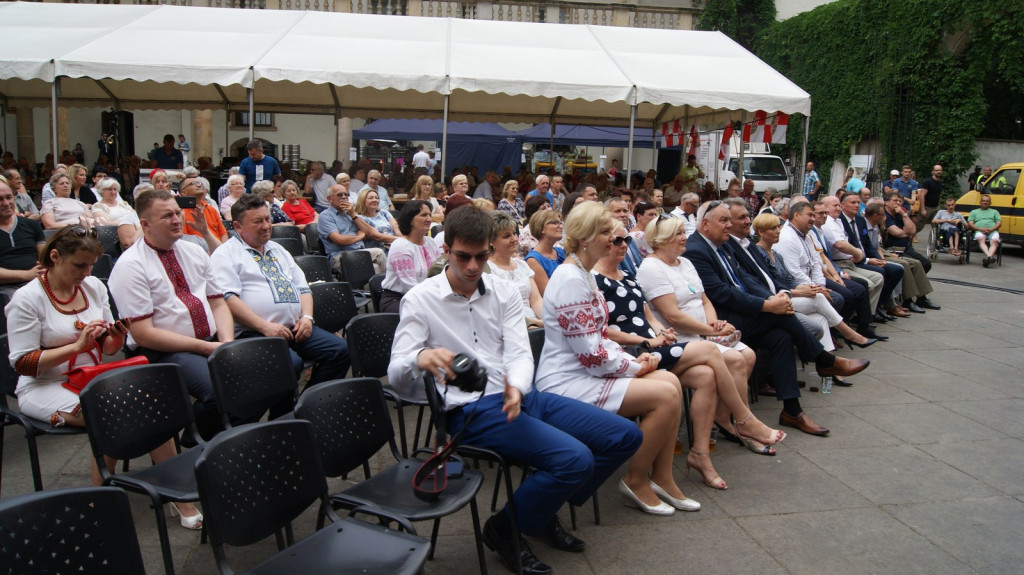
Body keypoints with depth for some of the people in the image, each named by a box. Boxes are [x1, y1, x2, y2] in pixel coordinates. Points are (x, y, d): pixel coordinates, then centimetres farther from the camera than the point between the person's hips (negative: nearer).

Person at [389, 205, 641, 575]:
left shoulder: (504, 293, 9)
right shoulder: (420, 300, -4)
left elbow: (520, 354, -1)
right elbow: (396, 375, -9)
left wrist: (517, 388, -25)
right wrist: (421, 358, -35)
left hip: (520, 395, 6)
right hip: (471, 410, -6)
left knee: (625, 436, 1)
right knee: (575, 459, -26)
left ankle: (544, 510, 18)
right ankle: (505, 530, 0)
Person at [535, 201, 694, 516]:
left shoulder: (584, 275, 13)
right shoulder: (571, 280, -19)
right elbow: (591, 354, -21)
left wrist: (633, 359, 3)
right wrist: (635, 367, -7)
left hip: (584, 372, 10)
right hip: (566, 383, -10)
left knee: (671, 381, 1)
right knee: (665, 394, -16)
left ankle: (661, 478, 10)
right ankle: (636, 481, 2)